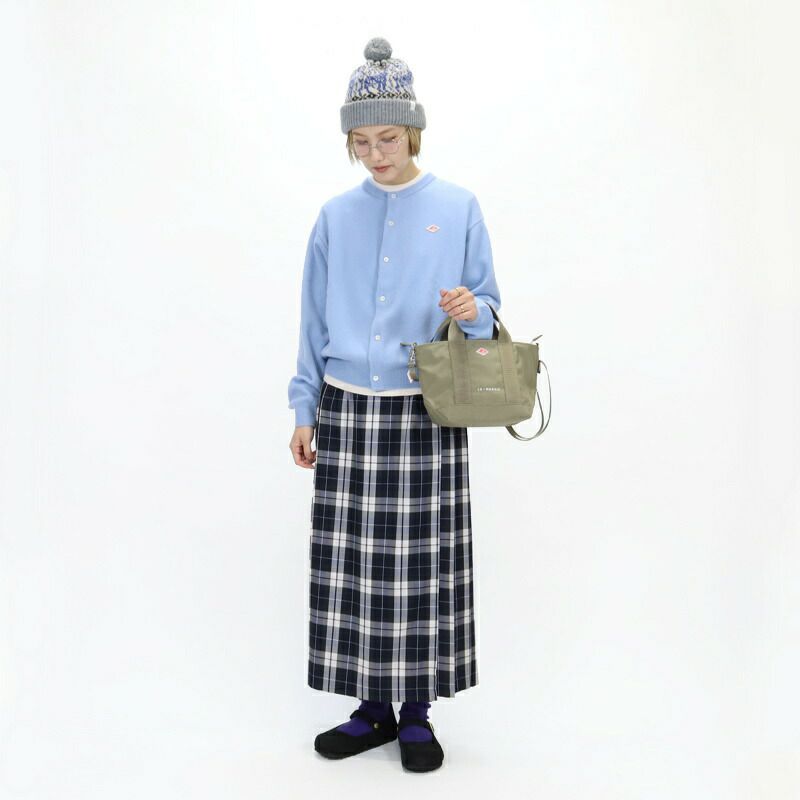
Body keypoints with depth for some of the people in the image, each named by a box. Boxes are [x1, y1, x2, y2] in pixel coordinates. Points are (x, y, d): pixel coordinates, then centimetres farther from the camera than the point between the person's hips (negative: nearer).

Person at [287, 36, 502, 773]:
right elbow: (315, 324, 12)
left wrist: (473, 311, -18)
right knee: (353, 563, 5)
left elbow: (488, 308, 5)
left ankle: (418, 713, 18)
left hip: (427, 415, -2)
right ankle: (373, 708, 21)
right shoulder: (336, 216, 9)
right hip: (349, 412, 3)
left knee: (423, 564, 1)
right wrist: (304, 412, 10)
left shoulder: (457, 207, 2)